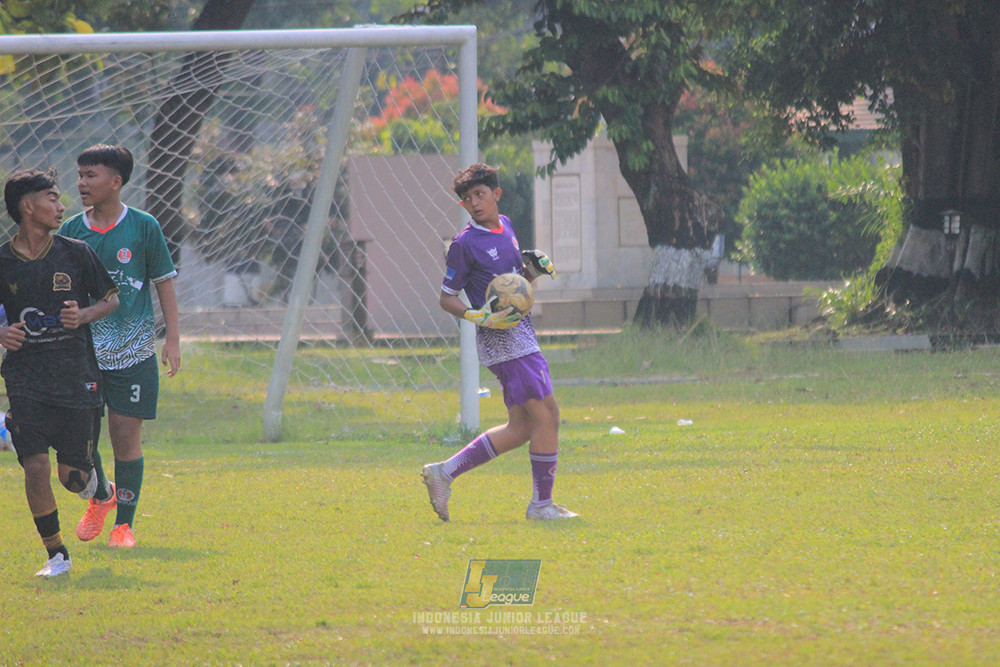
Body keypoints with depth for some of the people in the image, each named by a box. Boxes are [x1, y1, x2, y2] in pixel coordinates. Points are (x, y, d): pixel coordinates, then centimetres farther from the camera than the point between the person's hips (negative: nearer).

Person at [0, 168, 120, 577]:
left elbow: (111, 298, 12)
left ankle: (98, 491, 39)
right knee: (36, 467, -13)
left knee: (73, 476, 1)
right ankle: (56, 554, 3)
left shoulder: (76, 254, 1)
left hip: (77, 376, 1)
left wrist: (85, 315, -8)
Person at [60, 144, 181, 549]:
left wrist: (172, 340, 0)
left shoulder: (144, 228, -2)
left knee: (126, 437, -2)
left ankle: (124, 523, 10)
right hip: (82, 352, 2)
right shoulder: (71, 231, 3)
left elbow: (165, 284, 5)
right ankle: (100, 496, 29)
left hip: (133, 352, -2)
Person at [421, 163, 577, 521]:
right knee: (546, 414, -10)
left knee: (521, 428, 9)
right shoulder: (465, 244, -9)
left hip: (521, 334, 9)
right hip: (501, 341, -9)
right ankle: (541, 504, -1)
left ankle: (444, 472, 14)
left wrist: (534, 267, 5)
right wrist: (480, 317, -21)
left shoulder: (505, 226, 14)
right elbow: (447, 298, -5)